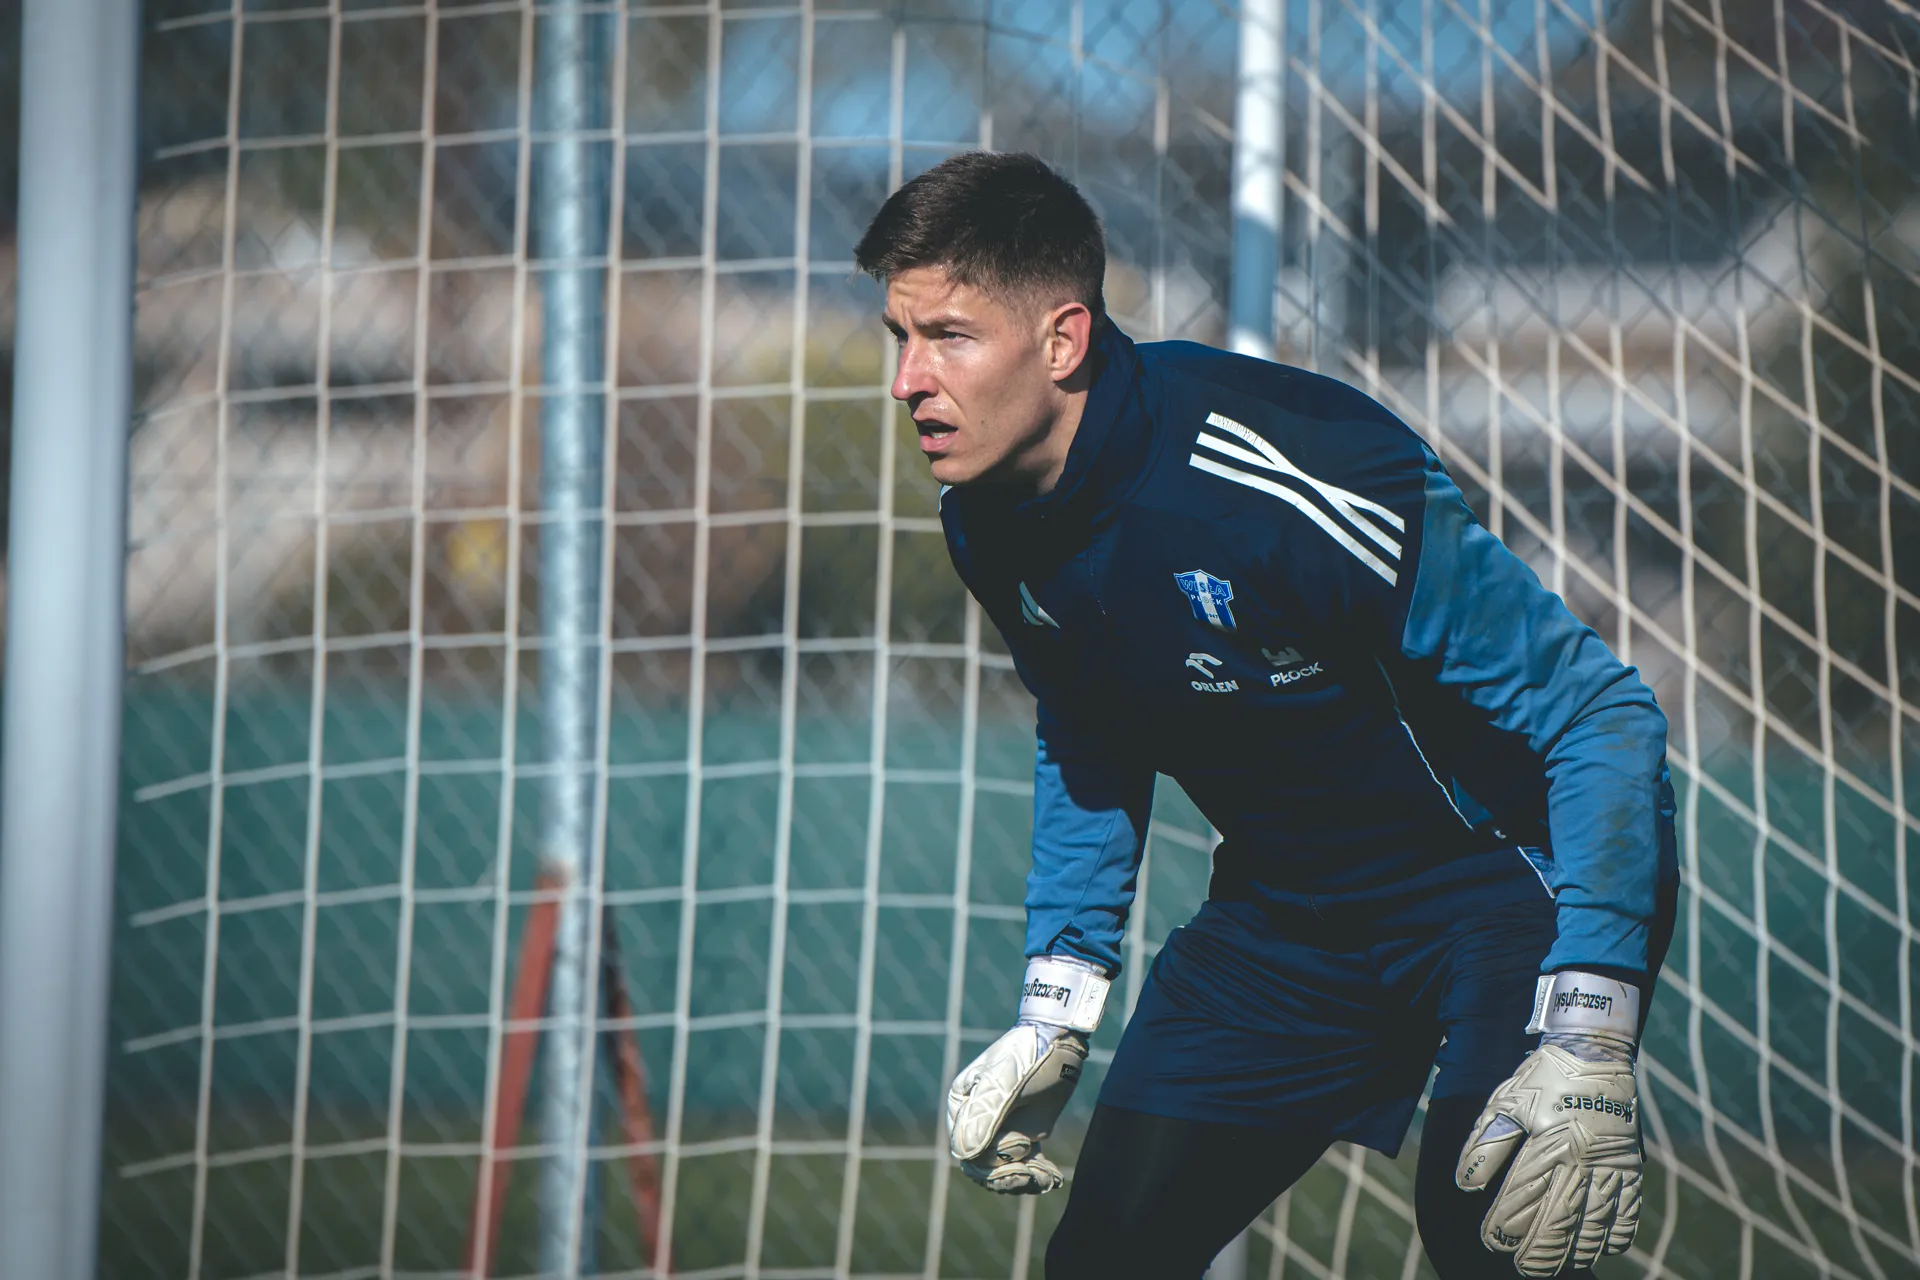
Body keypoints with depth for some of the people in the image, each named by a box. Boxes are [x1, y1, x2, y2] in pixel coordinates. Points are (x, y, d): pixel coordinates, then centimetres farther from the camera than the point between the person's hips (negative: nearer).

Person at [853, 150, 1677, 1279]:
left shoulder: (1278, 484, -31)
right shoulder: (991, 526, -7)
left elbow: (1605, 716, -28)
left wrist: (1587, 1045, -35)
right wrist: (1057, 1007, 8)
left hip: (1507, 879, -7)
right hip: (1285, 911, 7)